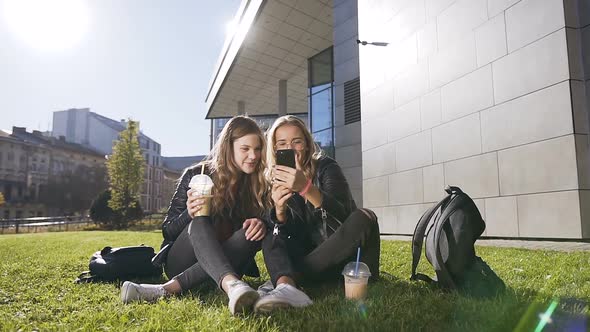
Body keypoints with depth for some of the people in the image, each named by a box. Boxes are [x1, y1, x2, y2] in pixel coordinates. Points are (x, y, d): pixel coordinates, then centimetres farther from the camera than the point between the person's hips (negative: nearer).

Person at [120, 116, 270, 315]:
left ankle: (170, 288, -38)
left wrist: (261, 224, -26)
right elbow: (168, 231, -4)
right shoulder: (196, 176, -6)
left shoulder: (258, 184, 0)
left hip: (227, 265, 2)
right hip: (181, 265, -1)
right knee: (200, 222, -31)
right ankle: (232, 285, -60)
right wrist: (189, 214, -26)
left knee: (251, 233, -28)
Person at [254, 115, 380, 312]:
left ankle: (284, 280, -29)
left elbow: (340, 214, -25)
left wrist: (306, 188, -43)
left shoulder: (326, 167, -8)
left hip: (341, 255, -2)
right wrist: (279, 209, -29)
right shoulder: (275, 181, 1)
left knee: (363, 218, -28)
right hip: (306, 254, 3)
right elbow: (288, 234, -7)